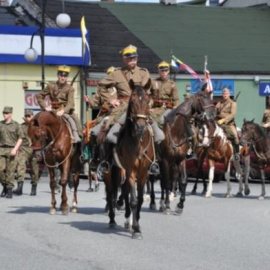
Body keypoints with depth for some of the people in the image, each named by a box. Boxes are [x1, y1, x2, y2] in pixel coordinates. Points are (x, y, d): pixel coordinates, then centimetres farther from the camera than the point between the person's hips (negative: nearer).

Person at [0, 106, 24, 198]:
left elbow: (20, 138, 0)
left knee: (10, 170, -3)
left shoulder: (16, 125, 1)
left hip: (12, 149, -3)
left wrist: (15, 149, -11)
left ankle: (9, 190, 5)